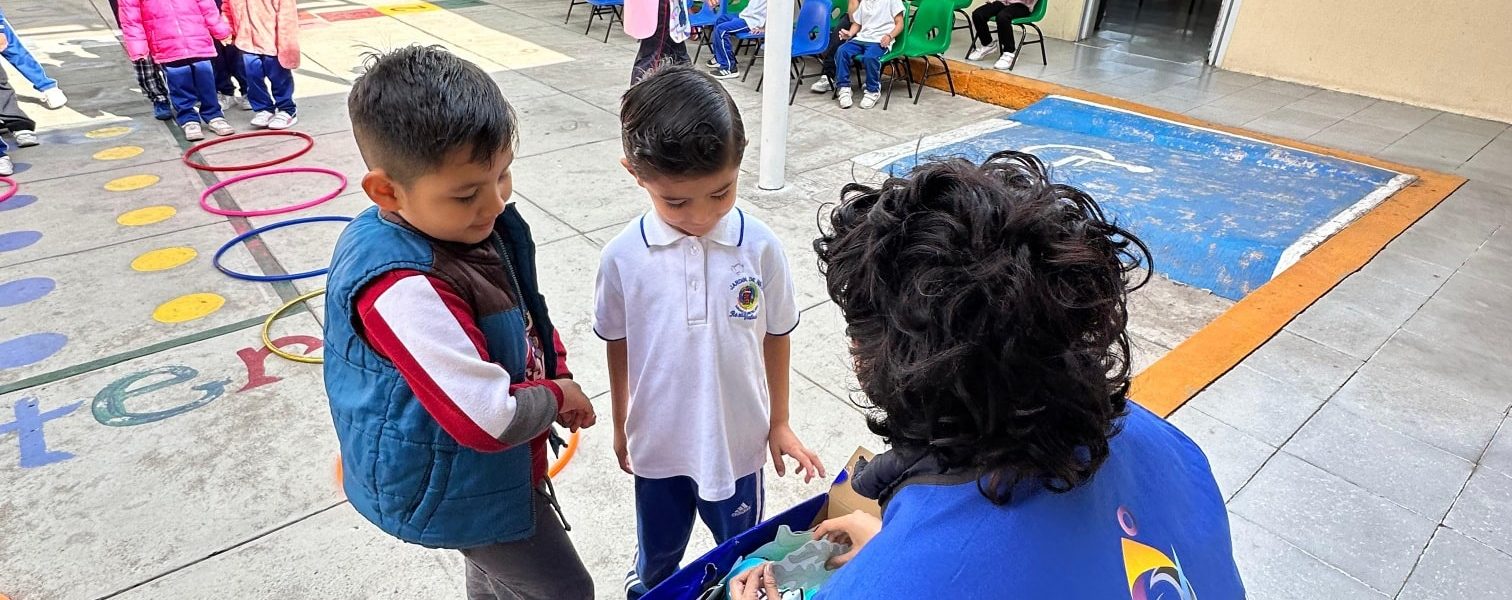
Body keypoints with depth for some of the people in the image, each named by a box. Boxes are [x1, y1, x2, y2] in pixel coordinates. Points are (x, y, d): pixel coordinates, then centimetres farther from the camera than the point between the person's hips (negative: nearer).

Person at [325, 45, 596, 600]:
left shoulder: (468, 222, -10)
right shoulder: (404, 289, -37)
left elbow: (524, 310, 8)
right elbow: (490, 421, -35)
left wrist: (557, 372, -5)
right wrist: (556, 398, -16)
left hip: (484, 462, 8)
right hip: (452, 486, -8)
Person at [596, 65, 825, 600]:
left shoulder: (760, 247, -19)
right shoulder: (623, 257, -18)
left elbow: (776, 336, -5)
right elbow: (618, 344, -3)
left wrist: (779, 422, 3)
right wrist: (621, 426, 10)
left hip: (737, 438, -1)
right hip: (657, 441, 1)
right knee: (658, 554, 27)